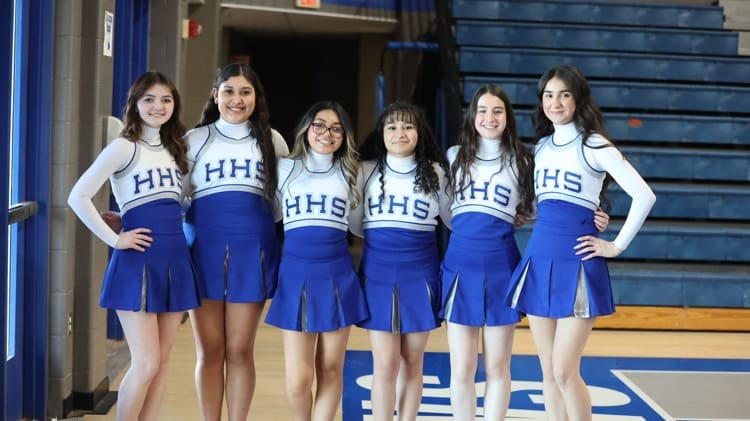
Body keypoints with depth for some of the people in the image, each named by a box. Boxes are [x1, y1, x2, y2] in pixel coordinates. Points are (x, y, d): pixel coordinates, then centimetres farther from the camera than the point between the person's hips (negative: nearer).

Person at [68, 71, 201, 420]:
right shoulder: (124, 147, -5)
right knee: (146, 364, -7)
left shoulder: (174, 149, 15)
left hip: (175, 258, 6)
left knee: (161, 361, 8)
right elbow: (78, 197, -13)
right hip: (138, 260, -6)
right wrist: (114, 239, -13)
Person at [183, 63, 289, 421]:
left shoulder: (271, 141, 10)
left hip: (251, 252, 0)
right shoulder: (195, 139, 8)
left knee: (239, 351, 4)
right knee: (209, 351, 4)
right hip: (204, 251, 0)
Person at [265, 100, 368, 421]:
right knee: (298, 380, -5)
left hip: (337, 274, 1)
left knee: (330, 369, 5)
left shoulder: (350, 174, 10)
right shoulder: (285, 168, 7)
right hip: (295, 273, -1)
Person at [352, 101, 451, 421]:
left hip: (420, 273, 1)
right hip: (378, 272, -1)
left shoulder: (435, 173, 4)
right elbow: (354, 224, 12)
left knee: (412, 361, 7)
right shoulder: (366, 171, 2)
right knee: (385, 364, -4)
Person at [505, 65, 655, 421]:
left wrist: (617, 246, -9)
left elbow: (644, 196, -11)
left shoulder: (593, 145, -5)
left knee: (564, 370, -9)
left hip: (576, 262, -6)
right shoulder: (542, 146, 14)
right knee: (548, 372, 8)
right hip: (538, 259, 6)